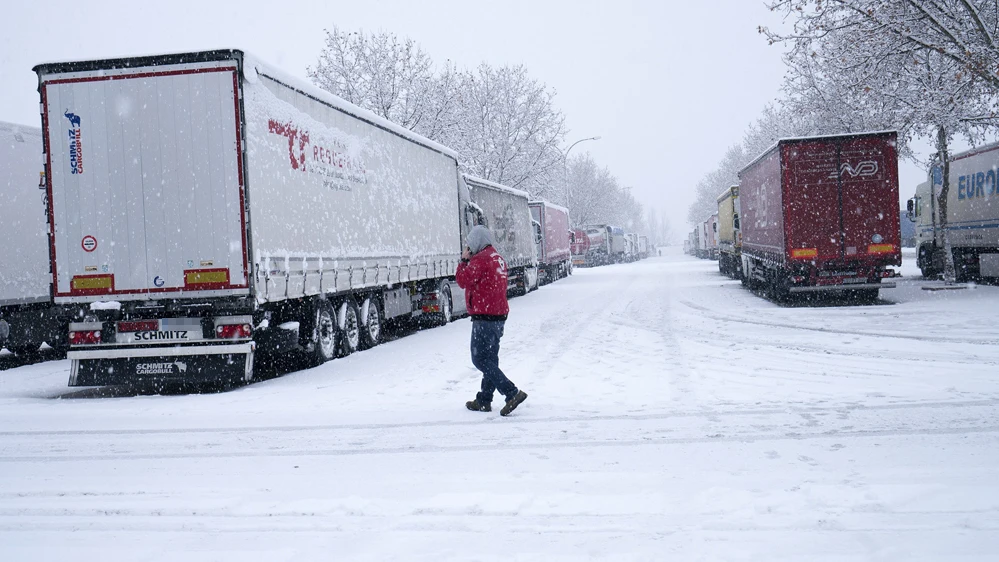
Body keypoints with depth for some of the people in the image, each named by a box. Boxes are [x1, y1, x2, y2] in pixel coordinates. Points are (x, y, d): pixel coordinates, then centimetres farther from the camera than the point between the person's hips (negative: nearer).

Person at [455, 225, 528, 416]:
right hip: (499, 314, 10)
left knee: (480, 359, -7)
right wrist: (468, 260, 15)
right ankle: (484, 400, 22)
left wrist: (464, 261, -1)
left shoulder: (479, 260, -15)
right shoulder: (498, 259, 15)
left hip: (484, 317, -10)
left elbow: (463, 280, -15)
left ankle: (512, 393, -16)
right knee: (490, 359, 15)